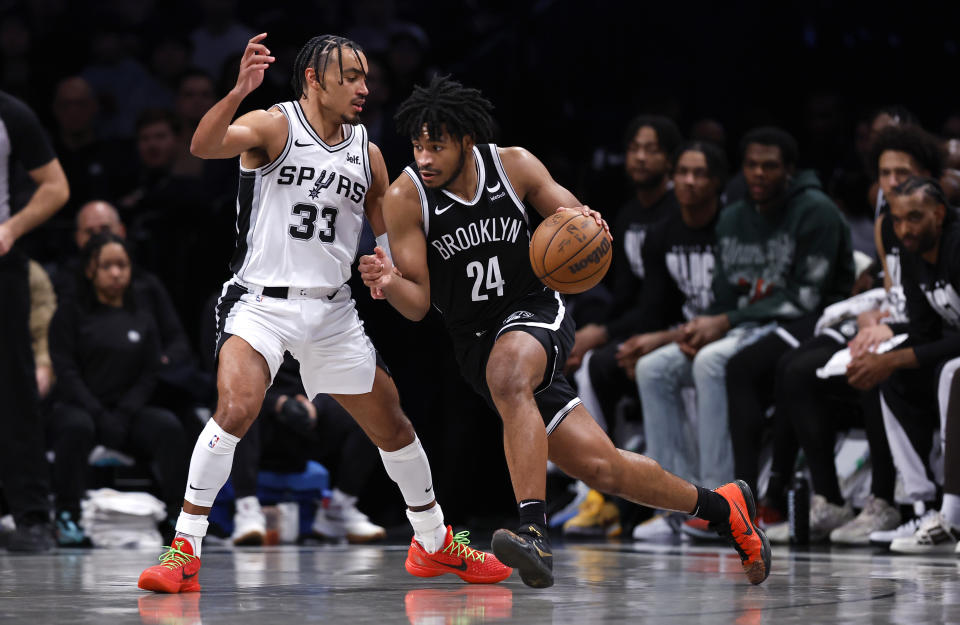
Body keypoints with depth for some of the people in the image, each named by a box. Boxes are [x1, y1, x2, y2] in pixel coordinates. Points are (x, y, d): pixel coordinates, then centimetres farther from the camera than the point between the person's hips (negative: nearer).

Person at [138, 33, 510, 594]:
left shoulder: (367, 154, 10)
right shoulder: (273, 126, -6)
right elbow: (204, 146, -27)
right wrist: (238, 92, -43)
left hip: (332, 312, 6)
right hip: (262, 301, -6)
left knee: (393, 426, 13)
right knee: (236, 410, -28)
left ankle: (436, 544, 34)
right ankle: (184, 553, -20)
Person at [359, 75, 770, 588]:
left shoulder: (514, 166, -8)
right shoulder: (406, 197, -11)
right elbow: (418, 304, -10)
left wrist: (584, 223, -21)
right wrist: (389, 281, -33)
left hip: (536, 314, -1)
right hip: (478, 343, 1)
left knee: (508, 373, -40)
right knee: (602, 468, 0)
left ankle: (535, 533, -43)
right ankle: (721, 508, 23)